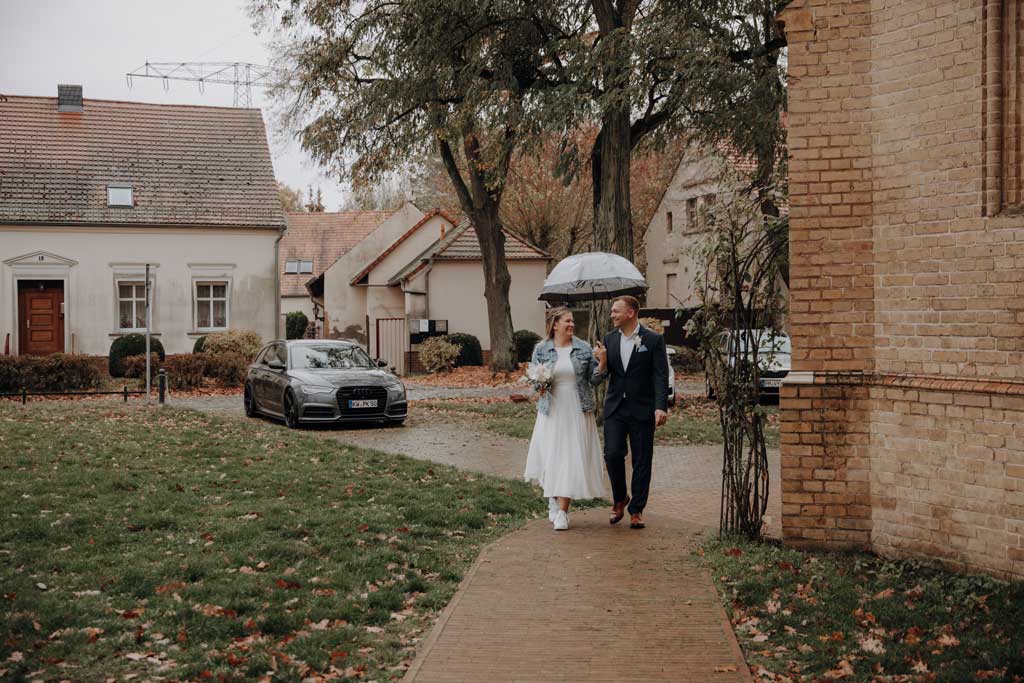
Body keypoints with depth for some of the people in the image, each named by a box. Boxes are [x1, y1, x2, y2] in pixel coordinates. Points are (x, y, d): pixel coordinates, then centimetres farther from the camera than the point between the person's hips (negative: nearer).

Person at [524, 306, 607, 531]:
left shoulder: (584, 348, 3)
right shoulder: (541, 350, 2)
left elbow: (594, 379, 3)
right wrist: (539, 387, -12)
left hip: (577, 412, 0)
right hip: (551, 411, 0)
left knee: (571, 459, -4)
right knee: (550, 458, 3)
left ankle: (562, 512, 0)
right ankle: (553, 501, 30)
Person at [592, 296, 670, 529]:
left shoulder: (653, 339, -4)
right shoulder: (609, 339, 7)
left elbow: (661, 376, -8)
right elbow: (604, 375, 11)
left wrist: (661, 407, -17)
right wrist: (602, 361, -11)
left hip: (642, 409, -3)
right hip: (615, 407, 3)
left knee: (641, 461, 3)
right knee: (612, 455, -6)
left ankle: (637, 510, 14)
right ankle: (619, 498, 18)